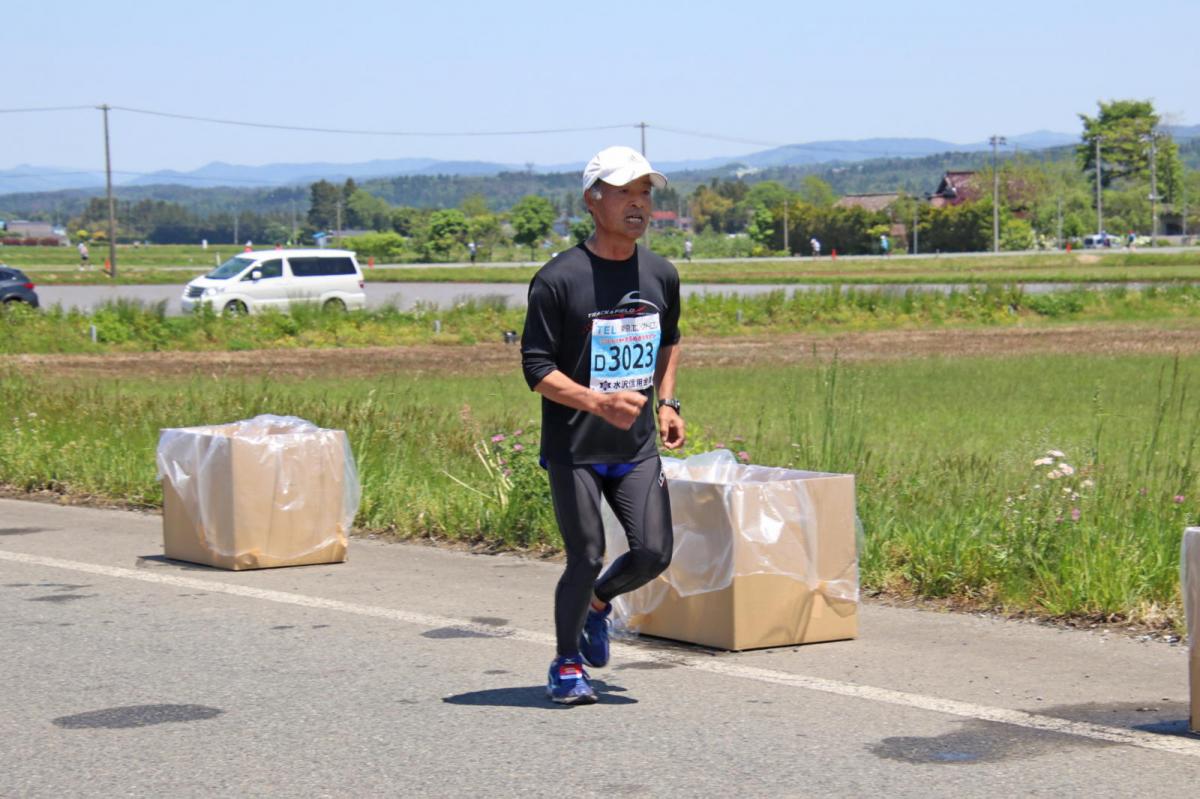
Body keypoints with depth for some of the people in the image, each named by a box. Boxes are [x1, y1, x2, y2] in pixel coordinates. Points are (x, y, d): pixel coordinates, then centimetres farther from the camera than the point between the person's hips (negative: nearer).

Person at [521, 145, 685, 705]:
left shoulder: (662, 275, 7)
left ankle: (597, 603, 30)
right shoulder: (558, 279, -11)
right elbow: (536, 368, -11)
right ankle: (567, 663, 19)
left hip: (637, 448, 5)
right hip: (573, 449, -5)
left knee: (654, 554, -3)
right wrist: (599, 402, -25)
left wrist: (666, 402, 12)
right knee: (586, 558, -5)